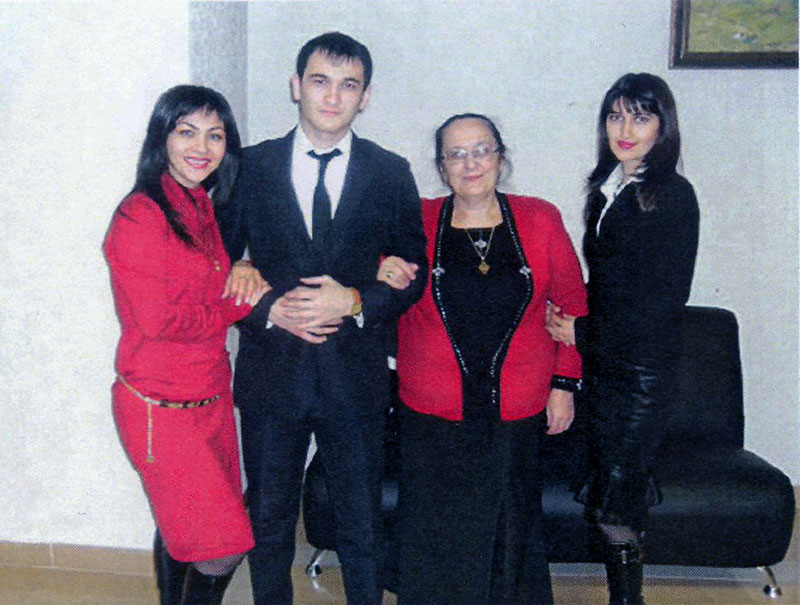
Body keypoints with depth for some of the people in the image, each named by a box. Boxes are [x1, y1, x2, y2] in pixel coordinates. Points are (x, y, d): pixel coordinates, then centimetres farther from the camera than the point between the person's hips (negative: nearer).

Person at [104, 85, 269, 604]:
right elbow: (157, 319, -20)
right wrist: (243, 304, -10)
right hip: (161, 406, -8)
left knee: (182, 529, 18)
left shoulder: (201, 209, 10)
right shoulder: (141, 215, -15)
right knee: (223, 547, -5)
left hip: (211, 397, 8)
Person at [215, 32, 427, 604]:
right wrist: (269, 310, -14)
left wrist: (355, 301, -14)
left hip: (356, 374, 0)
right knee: (268, 520, 17)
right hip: (271, 369, 1)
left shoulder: (392, 174, 1)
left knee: (363, 524, 13)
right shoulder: (252, 166, 1)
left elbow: (414, 274, 3)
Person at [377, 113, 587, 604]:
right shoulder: (416, 223, -1)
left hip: (517, 414, 1)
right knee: (435, 535, 9)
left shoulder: (540, 220, 0)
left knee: (511, 529, 15)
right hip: (434, 414, 0)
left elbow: (573, 304, 6)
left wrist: (564, 384, 4)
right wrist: (387, 279, -11)